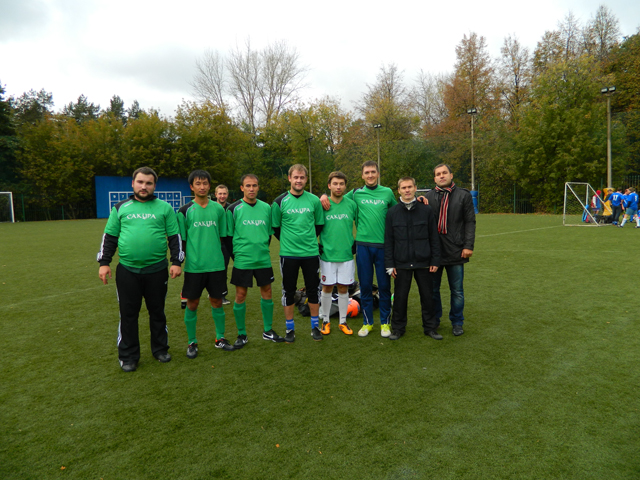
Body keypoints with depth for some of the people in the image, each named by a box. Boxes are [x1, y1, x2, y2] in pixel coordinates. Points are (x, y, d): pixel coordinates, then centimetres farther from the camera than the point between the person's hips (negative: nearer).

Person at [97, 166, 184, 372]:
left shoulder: (164, 208, 5)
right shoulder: (121, 208, 8)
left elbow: (175, 237, 4)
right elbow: (109, 237, 11)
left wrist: (176, 262, -3)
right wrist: (104, 262, 4)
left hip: (157, 270, -1)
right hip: (127, 270, 1)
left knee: (157, 312, 11)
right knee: (128, 314, 7)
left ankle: (160, 349, 28)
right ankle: (128, 356, 22)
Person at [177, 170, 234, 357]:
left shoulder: (218, 209, 5)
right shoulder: (185, 211, -2)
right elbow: (181, 240, 2)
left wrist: (220, 257, 6)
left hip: (216, 265, 2)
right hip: (193, 266, -2)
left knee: (217, 301, 10)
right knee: (192, 304, 6)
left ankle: (220, 338, 26)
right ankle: (192, 343, 22)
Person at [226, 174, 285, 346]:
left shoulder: (266, 208, 6)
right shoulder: (234, 209, -4)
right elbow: (228, 236, 0)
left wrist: (263, 250, 10)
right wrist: (236, 255, -2)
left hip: (263, 260, 4)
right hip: (242, 261, -3)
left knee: (266, 292, 9)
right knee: (240, 295, 2)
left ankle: (268, 331, 25)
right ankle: (242, 335, 17)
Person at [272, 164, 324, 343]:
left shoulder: (314, 200, 3)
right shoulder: (280, 202, -2)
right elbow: (275, 227, 5)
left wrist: (308, 239, 7)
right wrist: (287, 241, 4)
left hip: (311, 253, 1)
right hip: (288, 254, -1)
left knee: (313, 289, 8)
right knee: (289, 291, 7)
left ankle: (315, 326, 24)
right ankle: (290, 328, 20)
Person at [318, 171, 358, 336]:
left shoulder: (351, 204, 2)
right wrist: (317, 246, 2)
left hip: (346, 254, 1)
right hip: (327, 254, -1)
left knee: (343, 289, 9)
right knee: (327, 288, 8)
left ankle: (343, 322, 23)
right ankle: (325, 321, 24)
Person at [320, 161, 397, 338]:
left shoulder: (387, 193, 8)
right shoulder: (356, 193, 7)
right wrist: (324, 196, 0)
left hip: (383, 244, 0)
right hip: (363, 245, 0)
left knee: (384, 285, 6)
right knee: (365, 285, 7)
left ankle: (385, 322, 21)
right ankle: (367, 322, 21)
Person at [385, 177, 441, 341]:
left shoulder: (426, 210, 2)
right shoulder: (392, 212, 3)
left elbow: (434, 238, 5)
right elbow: (388, 240, 4)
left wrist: (435, 260, 0)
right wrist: (389, 264, -1)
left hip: (423, 262, 0)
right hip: (401, 264, 0)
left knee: (427, 296, 9)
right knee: (400, 296, 7)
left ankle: (430, 327, 25)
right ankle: (398, 328, 22)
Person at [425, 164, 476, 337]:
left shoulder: (463, 195, 4)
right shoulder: (428, 196, 7)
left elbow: (470, 222, 0)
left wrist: (468, 245, -6)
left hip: (455, 251, -1)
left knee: (457, 290, 8)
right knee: (432, 289, 11)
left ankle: (457, 322, 24)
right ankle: (434, 320, 28)